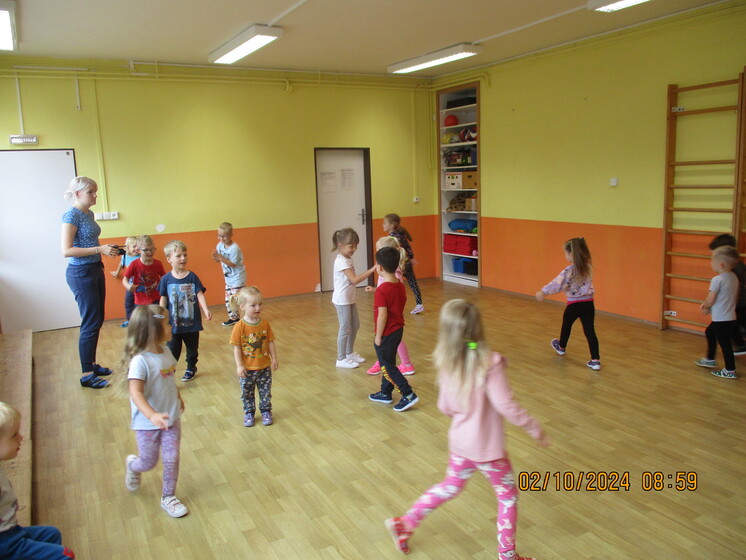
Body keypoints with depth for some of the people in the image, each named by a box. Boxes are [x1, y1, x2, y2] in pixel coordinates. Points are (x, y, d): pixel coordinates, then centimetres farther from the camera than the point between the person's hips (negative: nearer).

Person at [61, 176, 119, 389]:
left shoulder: (89, 214, 11)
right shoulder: (72, 215, -16)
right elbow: (66, 250, -22)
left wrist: (107, 250, 3)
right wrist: (99, 249, -24)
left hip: (95, 270, 9)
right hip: (81, 273, -9)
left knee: (97, 321, 15)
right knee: (90, 323, -4)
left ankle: (91, 364, 28)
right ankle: (87, 375, 5)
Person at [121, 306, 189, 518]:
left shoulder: (165, 351, -4)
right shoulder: (140, 361, -27)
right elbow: (136, 393, -35)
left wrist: (178, 398, 24)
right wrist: (152, 415, -48)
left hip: (171, 419, 6)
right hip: (147, 424, -5)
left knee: (172, 459, 9)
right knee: (149, 462, 14)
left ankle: (168, 497, 30)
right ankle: (132, 464, 49)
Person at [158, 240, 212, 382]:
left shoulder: (192, 277, -6)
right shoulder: (166, 279, -5)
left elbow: (200, 294, -10)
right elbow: (163, 299, 1)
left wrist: (206, 310, -24)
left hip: (191, 321, 1)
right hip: (173, 323, -1)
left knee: (192, 348, 19)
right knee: (172, 351, 0)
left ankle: (191, 368, 41)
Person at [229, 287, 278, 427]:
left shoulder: (264, 323, -7)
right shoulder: (239, 326, -17)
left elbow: (270, 342, 0)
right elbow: (236, 347, -13)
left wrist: (274, 359, 1)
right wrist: (239, 365, -15)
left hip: (264, 367, 2)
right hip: (247, 369, -2)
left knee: (266, 391, 13)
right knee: (247, 393, 14)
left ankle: (266, 411, 32)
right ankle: (249, 412, 34)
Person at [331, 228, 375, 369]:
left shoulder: (347, 259, 8)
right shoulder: (342, 261, -22)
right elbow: (354, 279, -31)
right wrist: (372, 269, -33)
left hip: (349, 299, 10)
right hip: (342, 300, -10)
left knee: (355, 325, 17)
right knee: (345, 329, -1)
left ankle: (349, 353, 33)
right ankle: (341, 359, 11)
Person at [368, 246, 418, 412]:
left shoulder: (381, 290, -23)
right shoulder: (400, 286, 2)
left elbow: (382, 316, -24)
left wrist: (378, 336, -15)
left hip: (386, 333, -9)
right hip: (398, 329, 9)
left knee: (387, 366, 3)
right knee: (388, 362, 20)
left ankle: (409, 395, 0)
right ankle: (385, 393, 33)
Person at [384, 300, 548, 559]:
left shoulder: (446, 364, -9)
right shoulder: (489, 363, -26)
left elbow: (445, 406, 0)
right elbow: (507, 406, -25)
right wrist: (536, 429, -11)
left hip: (460, 442, 5)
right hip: (487, 447, -5)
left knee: (449, 487, 29)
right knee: (508, 496, 19)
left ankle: (405, 523, 37)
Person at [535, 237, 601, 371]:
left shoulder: (569, 270, -17)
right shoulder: (588, 268, 3)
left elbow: (557, 283, -27)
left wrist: (543, 292, -29)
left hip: (574, 304, -4)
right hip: (588, 303, 4)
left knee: (566, 325, 22)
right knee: (589, 330, 3)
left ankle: (561, 347, 47)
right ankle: (595, 360, -3)